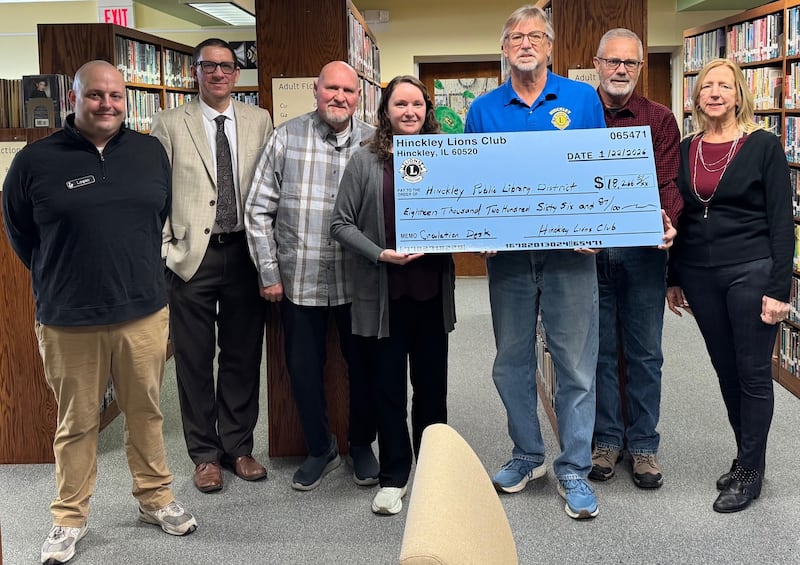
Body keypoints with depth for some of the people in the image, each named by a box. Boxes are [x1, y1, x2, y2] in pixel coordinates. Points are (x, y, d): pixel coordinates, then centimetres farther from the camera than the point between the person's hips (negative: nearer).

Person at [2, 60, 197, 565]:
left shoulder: (151, 152, 4)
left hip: (144, 313, 2)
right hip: (68, 321, -2)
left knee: (146, 412, 14)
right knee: (77, 423, 10)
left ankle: (156, 499, 32)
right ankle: (70, 518, 25)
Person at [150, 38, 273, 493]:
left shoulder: (259, 121, 7)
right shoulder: (170, 124, 2)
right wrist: (164, 248, -6)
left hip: (245, 251, 2)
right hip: (192, 254, -2)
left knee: (243, 354, 10)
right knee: (194, 359, 6)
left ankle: (238, 446, 25)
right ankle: (205, 453, 19)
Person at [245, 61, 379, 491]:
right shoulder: (286, 139, -2)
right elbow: (259, 210, -1)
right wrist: (268, 273, -3)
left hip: (358, 279, 1)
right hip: (299, 279, 0)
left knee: (363, 365, 11)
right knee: (304, 368, 9)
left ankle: (362, 445, 33)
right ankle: (320, 448, 30)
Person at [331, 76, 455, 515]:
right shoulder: (366, 162, -2)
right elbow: (341, 223, -3)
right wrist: (381, 254, -16)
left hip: (432, 292, 2)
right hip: (384, 293, -2)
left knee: (432, 384, 12)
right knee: (389, 388, 7)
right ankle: (394, 477, 20)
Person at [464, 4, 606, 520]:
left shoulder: (583, 99, 3)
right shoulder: (483, 110, 8)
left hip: (571, 250, -2)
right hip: (508, 252, 3)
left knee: (576, 362, 0)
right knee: (512, 361, 11)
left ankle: (575, 469, 13)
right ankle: (528, 456, 28)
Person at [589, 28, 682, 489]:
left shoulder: (659, 119, 6)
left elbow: (669, 181, -3)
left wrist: (667, 220, -24)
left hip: (643, 249, 0)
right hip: (588, 249, 0)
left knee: (645, 352, 7)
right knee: (599, 350, 9)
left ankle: (644, 445, 19)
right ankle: (607, 439, 22)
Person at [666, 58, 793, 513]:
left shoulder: (763, 146, -6)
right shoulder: (687, 150, 9)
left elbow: (782, 221, -8)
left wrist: (779, 289, -14)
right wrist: (674, 279, 13)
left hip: (750, 272, -5)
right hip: (699, 276, 5)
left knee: (753, 373, 2)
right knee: (726, 369, 13)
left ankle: (750, 472, 15)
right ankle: (748, 457, 29)